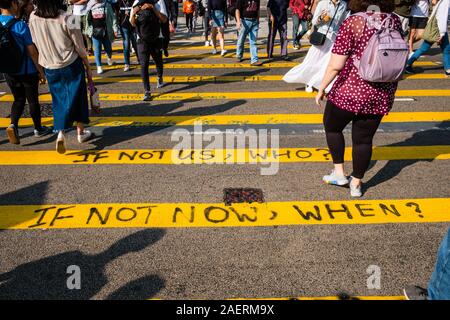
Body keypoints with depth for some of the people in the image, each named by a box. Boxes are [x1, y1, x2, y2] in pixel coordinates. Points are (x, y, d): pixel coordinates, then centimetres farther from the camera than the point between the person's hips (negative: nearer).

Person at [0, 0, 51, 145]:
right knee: (33, 100, 11)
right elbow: (32, 51, -15)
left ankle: (13, 125, -3)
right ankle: (38, 129, 25)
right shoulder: (20, 25, -18)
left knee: (18, 99, 18)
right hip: (27, 71, -5)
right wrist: (41, 71, -6)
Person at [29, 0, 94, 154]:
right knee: (77, 98, 13)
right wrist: (88, 67, 4)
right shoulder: (66, 19, -18)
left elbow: (36, 44, 3)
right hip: (71, 66, -3)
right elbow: (80, 47, -11)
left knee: (58, 101, 14)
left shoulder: (33, 18, -8)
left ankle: (60, 133, -3)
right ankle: (81, 132, 24)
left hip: (50, 69, 3)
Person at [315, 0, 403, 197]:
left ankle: (339, 172, 24)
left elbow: (335, 65, -17)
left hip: (349, 92, -4)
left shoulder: (352, 23, -15)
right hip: (381, 95, 5)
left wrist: (322, 88, -7)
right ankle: (356, 184, 25)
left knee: (332, 127, 21)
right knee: (364, 139, 15)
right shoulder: (395, 21, 2)